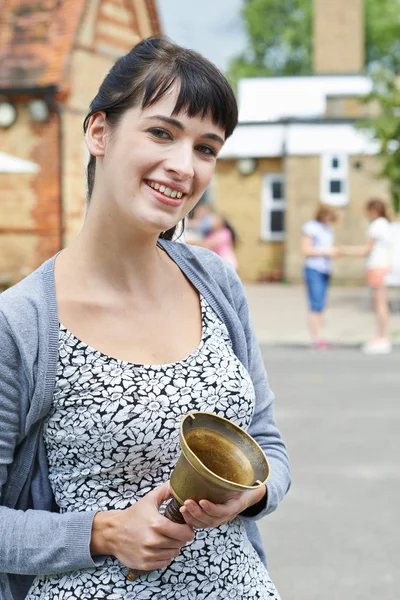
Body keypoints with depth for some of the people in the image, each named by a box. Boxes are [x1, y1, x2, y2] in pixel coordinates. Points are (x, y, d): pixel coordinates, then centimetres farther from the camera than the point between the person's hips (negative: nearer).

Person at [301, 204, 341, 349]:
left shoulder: (328, 229, 17)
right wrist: (325, 252, -15)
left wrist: (335, 251, 3)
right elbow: (305, 250, -11)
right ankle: (316, 338, -14)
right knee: (315, 305, -12)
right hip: (313, 269, -8)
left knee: (321, 305, 5)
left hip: (325, 270, 8)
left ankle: (320, 338, 5)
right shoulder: (310, 227, -6)